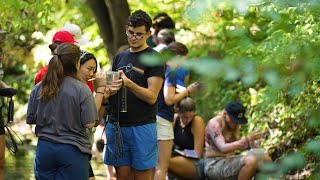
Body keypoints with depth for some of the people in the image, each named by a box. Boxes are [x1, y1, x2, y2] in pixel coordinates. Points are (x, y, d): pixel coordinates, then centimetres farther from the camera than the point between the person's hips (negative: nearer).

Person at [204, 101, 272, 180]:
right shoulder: (214, 124, -15)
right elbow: (223, 148, -27)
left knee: (265, 158, -2)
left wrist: (249, 144, -9)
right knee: (251, 160, -31)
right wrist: (247, 139, -31)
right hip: (214, 164, -8)